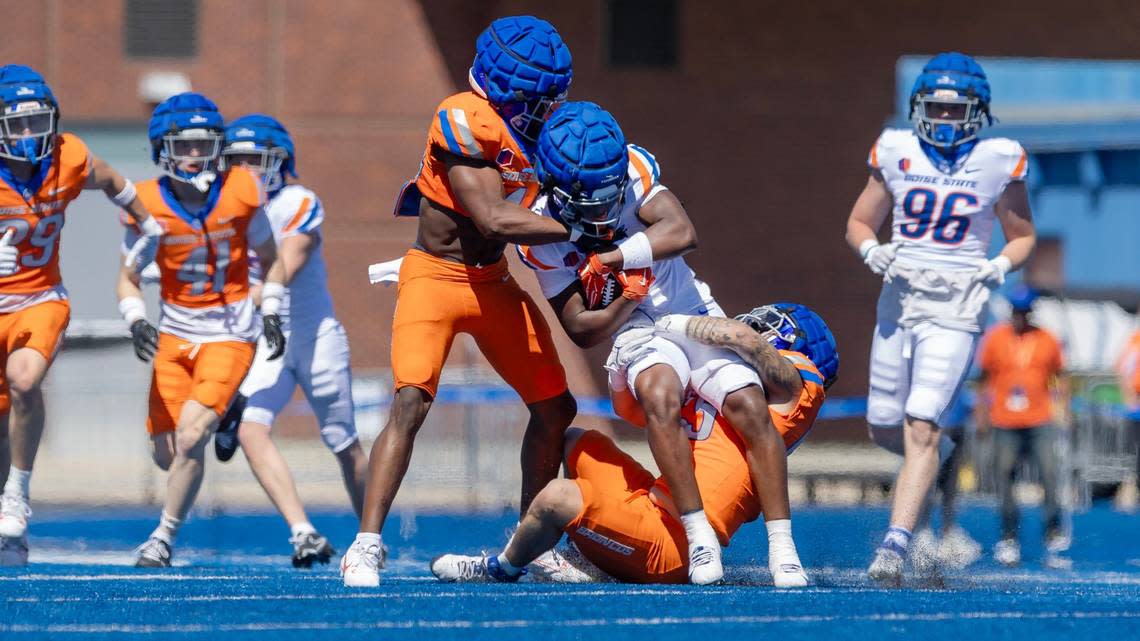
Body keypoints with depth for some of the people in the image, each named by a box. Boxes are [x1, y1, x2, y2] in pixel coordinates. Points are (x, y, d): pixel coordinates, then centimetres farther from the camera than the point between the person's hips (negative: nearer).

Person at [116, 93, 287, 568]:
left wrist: (271, 314, 1)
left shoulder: (240, 192, -8)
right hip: (175, 332, 2)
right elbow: (128, 279, 1)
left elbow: (269, 258, 8)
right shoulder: (147, 204, -8)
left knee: (190, 437, -19)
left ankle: (164, 538, -3)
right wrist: (136, 323, -17)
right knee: (165, 452, 1)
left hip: (230, 334, -2)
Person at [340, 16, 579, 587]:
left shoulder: (540, 129, 1)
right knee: (411, 404, -22)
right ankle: (366, 547, -18)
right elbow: (493, 220, -28)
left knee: (555, 409, 9)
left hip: (494, 283, 8)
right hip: (435, 277, -8)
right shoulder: (465, 121, -23)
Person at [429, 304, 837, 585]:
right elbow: (628, 408, 33)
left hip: (669, 547, -10)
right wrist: (625, 366, 13)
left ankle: (501, 569, 8)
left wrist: (683, 326, -4)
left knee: (558, 497, -23)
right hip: (651, 504, 10)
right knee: (579, 443, 27)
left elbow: (739, 335, -21)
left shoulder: (795, 389, -1)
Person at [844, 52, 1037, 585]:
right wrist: (873, 251, -10)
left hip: (955, 307, -4)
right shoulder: (897, 154, 3)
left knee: (920, 426, -15)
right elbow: (858, 224, 12)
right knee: (885, 427, 8)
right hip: (898, 299, 4)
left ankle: (895, 545, -18)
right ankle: (941, 452, 42)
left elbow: (1022, 237, 10)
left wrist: (1000, 266, -11)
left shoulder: (998, 162, -2)